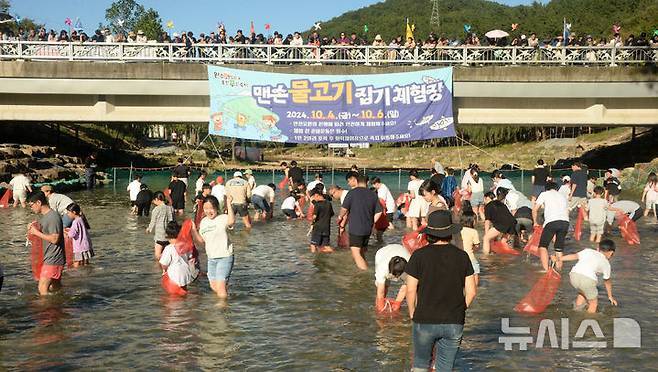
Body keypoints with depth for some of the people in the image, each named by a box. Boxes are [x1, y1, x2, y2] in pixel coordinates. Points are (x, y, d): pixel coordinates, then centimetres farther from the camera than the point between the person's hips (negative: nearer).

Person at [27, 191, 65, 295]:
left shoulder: (53, 217, -18)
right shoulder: (42, 216, 12)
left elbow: (54, 239, -22)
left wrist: (37, 232, -16)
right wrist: (32, 229, 2)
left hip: (53, 259, -10)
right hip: (49, 258, 10)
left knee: (42, 289, -12)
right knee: (56, 287, 18)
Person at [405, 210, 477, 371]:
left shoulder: (419, 255, -8)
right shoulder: (462, 256, 0)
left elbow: (411, 290, -8)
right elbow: (471, 291, 0)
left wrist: (413, 314, 7)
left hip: (425, 321, -2)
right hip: (454, 323, 2)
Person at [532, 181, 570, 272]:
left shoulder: (544, 194, 19)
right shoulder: (563, 197, 31)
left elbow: (535, 209, 15)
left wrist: (535, 222, 29)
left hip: (551, 222, -4)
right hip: (565, 222, 5)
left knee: (543, 246, 1)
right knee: (559, 248, 17)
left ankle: (546, 270, -13)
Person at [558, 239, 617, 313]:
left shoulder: (588, 251, 29)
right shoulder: (606, 263, 26)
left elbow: (574, 256, 14)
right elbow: (607, 281, 37)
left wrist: (558, 259, 14)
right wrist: (610, 296, 50)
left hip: (573, 275, 4)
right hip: (588, 279, -3)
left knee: (582, 292, 34)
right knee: (593, 303, 19)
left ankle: (577, 311, 35)